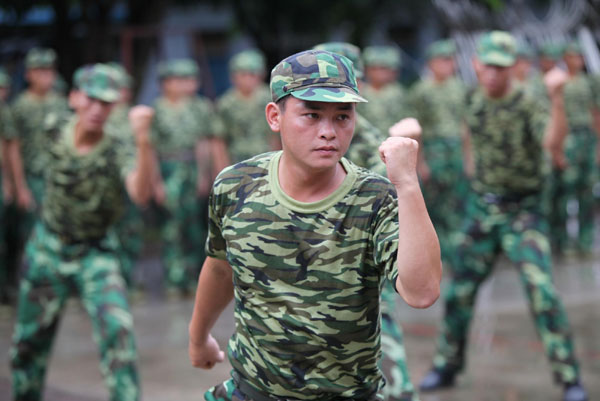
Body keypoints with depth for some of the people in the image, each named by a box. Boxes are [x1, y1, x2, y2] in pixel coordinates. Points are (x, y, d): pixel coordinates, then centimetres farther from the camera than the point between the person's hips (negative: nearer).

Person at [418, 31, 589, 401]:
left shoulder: (527, 106, -17)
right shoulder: (473, 101, 1)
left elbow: (554, 142, -38)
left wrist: (557, 97, -50)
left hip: (522, 211, -5)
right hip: (481, 208, 5)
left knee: (542, 290, -13)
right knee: (460, 290, 11)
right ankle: (447, 366, 29)